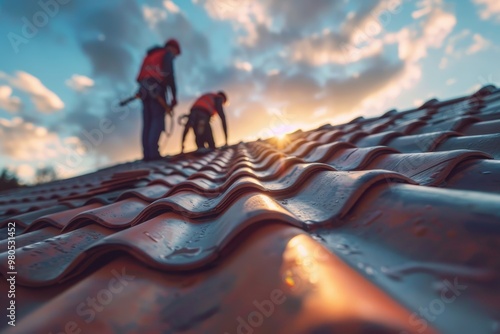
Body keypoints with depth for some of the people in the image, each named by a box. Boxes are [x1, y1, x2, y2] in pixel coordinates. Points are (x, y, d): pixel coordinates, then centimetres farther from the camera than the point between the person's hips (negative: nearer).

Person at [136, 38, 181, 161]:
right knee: (158, 120, -10)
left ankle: (147, 154, -3)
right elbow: (169, 75, -9)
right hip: (156, 89, -7)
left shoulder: (150, 55, 31)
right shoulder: (168, 54, 8)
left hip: (144, 90, 7)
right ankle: (153, 152, -19)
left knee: (147, 122, 2)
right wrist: (174, 96, -10)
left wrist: (144, 88, 16)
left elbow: (142, 76, 21)